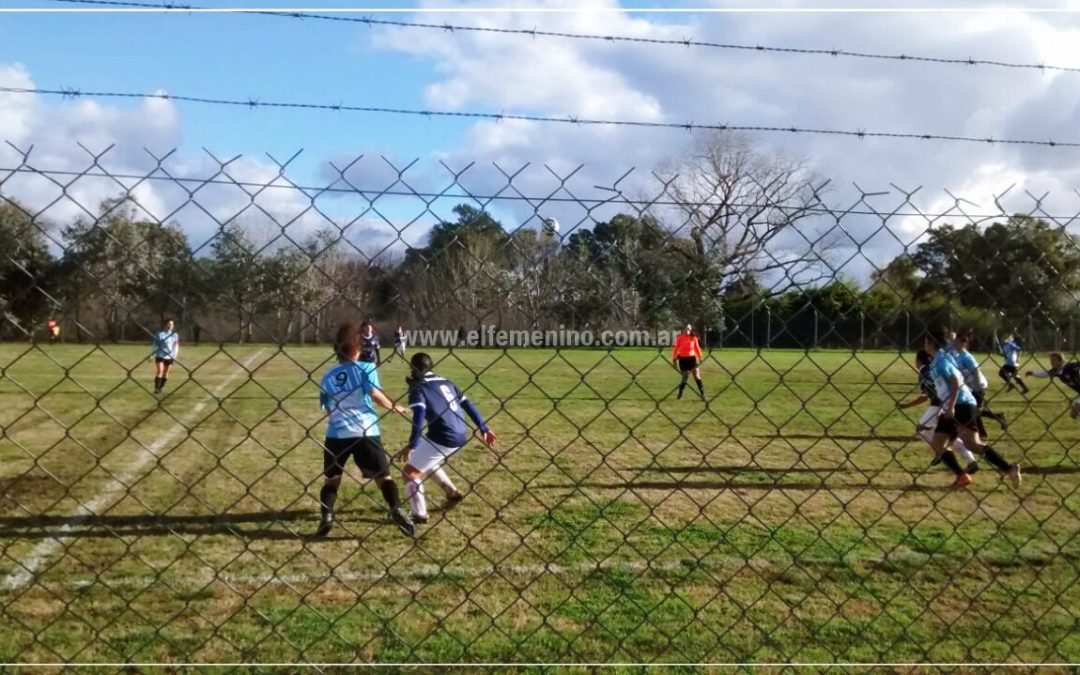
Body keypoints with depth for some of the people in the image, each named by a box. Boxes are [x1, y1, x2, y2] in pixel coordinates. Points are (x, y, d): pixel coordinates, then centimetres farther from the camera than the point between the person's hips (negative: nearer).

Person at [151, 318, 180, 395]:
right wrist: (152, 355, -3)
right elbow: (155, 345, 1)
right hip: (160, 355, -3)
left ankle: (161, 387, 23)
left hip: (170, 357, 3)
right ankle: (156, 389, -14)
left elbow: (176, 346, 6)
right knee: (159, 372, -13)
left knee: (166, 374, 8)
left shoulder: (175, 335, 3)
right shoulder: (159, 334, -3)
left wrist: (175, 356, -5)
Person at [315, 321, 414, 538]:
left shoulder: (328, 375, 16)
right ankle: (397, 511, -14)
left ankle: (325, 517, 2)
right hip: (365, 431, -3)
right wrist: (395, 407, 2)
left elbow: (325, 406, 18)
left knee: (331, 478, 17)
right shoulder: (366, 368, 3)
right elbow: (374, 394, -11)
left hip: (336, 433, 3)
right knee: (383, 475, 4)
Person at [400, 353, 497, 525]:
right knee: (425, 461, 32)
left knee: (410, 471, 7)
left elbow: (419, 416, -18)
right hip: (461, 437, 8)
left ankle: (420, 514, 0)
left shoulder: (417, 388, -2)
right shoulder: (446, 382, 18)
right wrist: (484, 429, 19)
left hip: (442, 438, -8)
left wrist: (412, 445, -22)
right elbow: (468, 405, 16)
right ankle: (452, 493, 36)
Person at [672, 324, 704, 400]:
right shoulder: (680, 338, -3)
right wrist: (674, 359, 2)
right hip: (683, 359, -1)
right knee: (684, 378, 2)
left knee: (697, 377, -7)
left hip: (692, 358, 1)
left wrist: (700, 358, 12)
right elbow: (676, 349, 2)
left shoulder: (694, 338, 0)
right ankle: (680, 394, 23)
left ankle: (703, 395, -6)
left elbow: (697, 348, 10)